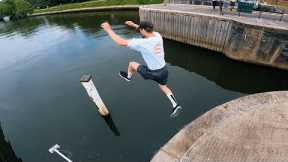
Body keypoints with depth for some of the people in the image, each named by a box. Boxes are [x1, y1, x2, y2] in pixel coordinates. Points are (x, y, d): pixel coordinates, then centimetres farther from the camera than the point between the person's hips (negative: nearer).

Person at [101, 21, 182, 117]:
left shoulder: (142, 43, -28)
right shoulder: (158, 36, -7)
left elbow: (121, 42, -25)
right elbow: (148, 31, 17)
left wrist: (108, 29, -13)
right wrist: (134, 25, 20)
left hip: (152, 73, -6)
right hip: (164, 70, 6)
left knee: (132, 64, 16)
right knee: (163, 87, 31)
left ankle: (128, 77, 49)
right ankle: (176, 106, 25)